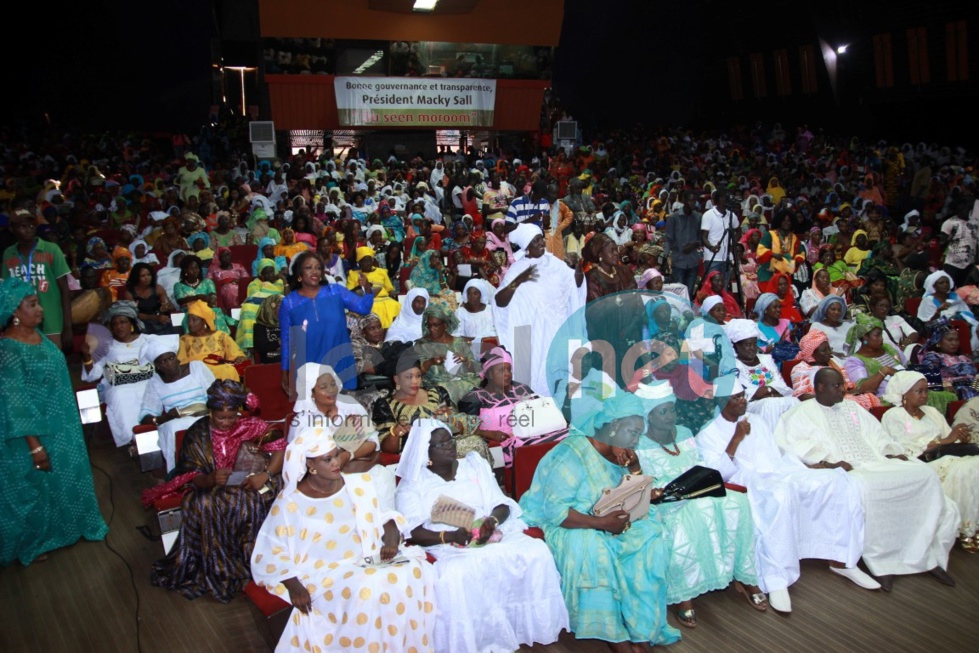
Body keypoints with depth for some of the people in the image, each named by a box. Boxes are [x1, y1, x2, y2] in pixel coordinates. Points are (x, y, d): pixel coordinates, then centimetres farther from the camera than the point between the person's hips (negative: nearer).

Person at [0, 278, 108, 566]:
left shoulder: (37, 334, -1)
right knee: (34, 486, 11)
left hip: (59, 426, 8)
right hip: (34, 433, -8)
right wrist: (35, 445, -23)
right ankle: (30, 543, 32)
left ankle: (63, 526, 44)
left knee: (64, 477, 23)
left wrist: (68, 422, 19)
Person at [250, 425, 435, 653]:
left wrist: (391, 538, -8)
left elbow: (383, 517, 13)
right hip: (321, 574, -4)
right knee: (365, 589, -34)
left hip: (366, 563, 4)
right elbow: (272, 553, -2)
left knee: (413, 570, -22)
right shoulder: (290, 503, -2)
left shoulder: (357, 486, 8)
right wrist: (293, 586, -15)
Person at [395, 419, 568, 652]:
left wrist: (492, 521, -13)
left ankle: (532, 628, -8)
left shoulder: (475, 465, 16)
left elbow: (501, 504, 11)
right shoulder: (412, 485, 4)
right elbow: (413, 532, -6)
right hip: (447, 547, -3)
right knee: (456, 574, -38)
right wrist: (449, 536, -23)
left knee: (536, 551, -22)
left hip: (492, 535, 4)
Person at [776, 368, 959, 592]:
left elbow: (876, 434, 22)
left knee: (926, 473, -14)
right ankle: (881, 562, -23)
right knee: (863, 487, -39)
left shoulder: (852, 408, 26)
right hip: (844, 472, -6)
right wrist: (829, 460, -22)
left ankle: (926, 556, -10)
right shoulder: (803, 412, 5)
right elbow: (794, 444, -11)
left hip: (878, 464, 6)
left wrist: (893, 452, 2)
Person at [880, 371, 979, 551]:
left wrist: (963, 439, -6)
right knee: (963, 470, -28)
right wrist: (944, 441, -14)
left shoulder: (932, 412, 22)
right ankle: (964, 531, -18)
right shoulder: (893, 416, 2)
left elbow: (951, 443, 17)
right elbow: (907, 452, -10)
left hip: (943, 461, 6)